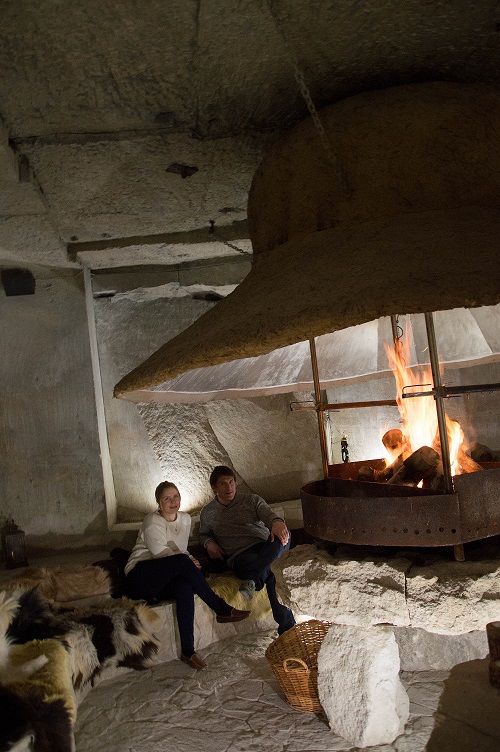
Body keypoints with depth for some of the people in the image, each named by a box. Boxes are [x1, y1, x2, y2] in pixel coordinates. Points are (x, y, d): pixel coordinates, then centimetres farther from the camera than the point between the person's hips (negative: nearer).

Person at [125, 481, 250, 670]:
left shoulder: (185, 518, 13)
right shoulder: (153, 522, -10)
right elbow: (162, 554, -16)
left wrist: (189, 561, 0)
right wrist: (188, 562, -13)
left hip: (165, 581, 5)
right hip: (140, 575, -5)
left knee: (184, 587, -34)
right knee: (182, 562, -34)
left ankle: (188, 651, -34)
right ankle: (221, 608, -27)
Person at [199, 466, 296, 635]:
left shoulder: (252, 500, 13)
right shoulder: (207, 513, 17)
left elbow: (268, 514, -4)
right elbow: (204, 534, 33)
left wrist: (277, 522, -31)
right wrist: (209, 543, 6)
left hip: (266, 548, 2)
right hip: (239, 556, -1)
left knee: (283, 534, -35)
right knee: (270, 572, -37)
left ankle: (253, 579, -39)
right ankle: (287, 627, -35)